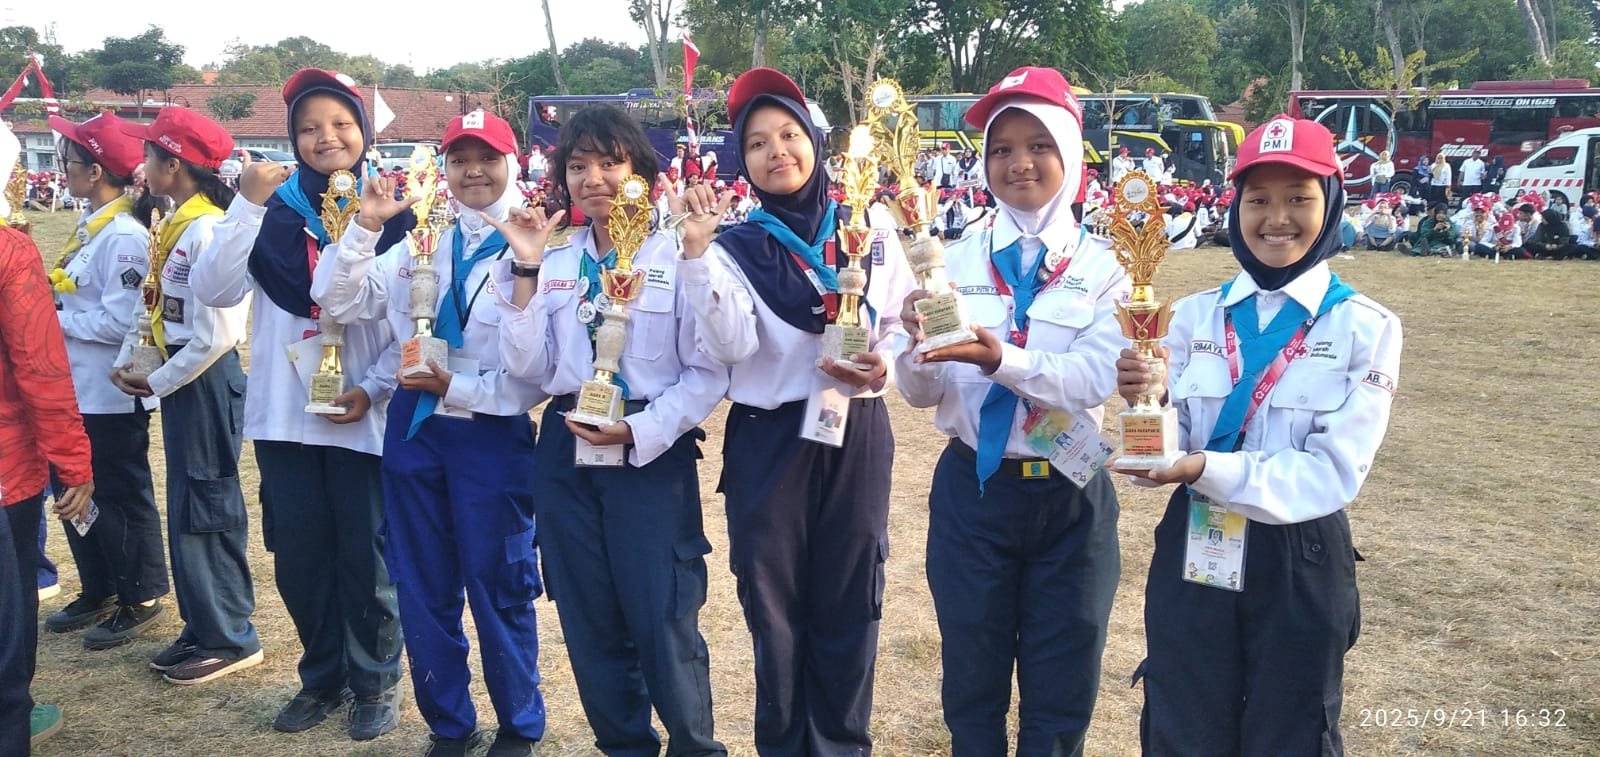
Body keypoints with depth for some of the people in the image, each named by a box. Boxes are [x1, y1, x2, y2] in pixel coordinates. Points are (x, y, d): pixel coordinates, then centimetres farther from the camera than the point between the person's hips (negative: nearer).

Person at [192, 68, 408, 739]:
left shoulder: (392, 214, -2)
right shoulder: (273, 209, 3)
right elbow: (214, 291, -9)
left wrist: (375, 387, -14)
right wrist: (246, 205, -17)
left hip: (362, 417, -2)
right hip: (283, 413, 3)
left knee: (366, 556, 5)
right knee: (298, 555, 12)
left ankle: (376, 681, 24)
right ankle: (323, 676, 30)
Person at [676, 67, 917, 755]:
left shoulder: (870, 234, 4)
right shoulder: (734, 249, -1)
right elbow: (732, 346, -17)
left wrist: (883, 367, -12)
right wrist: (697, 255, -24)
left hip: (855, 434, 1)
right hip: (767, 442, -1)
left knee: (848, 604, 8)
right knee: (774, 607, 9)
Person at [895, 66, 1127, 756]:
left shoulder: (1104, 267, -4)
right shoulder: (956, 262, 0)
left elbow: (1097, 380, -18)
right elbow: (921, 394, -3)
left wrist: (1003, 359, -33)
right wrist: (917, 343, -24)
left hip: (1071, 496, -1)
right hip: (971, 491, 1)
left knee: (1061, 691, 13)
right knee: (973, 679, 14)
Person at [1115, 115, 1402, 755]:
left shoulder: (1366, 328, -7)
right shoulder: (1196, 315, 2)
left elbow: (1333, 474, -14)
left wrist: (1210, 469, -26)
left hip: (1300, 565, -2)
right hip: (1191, 556, 2)